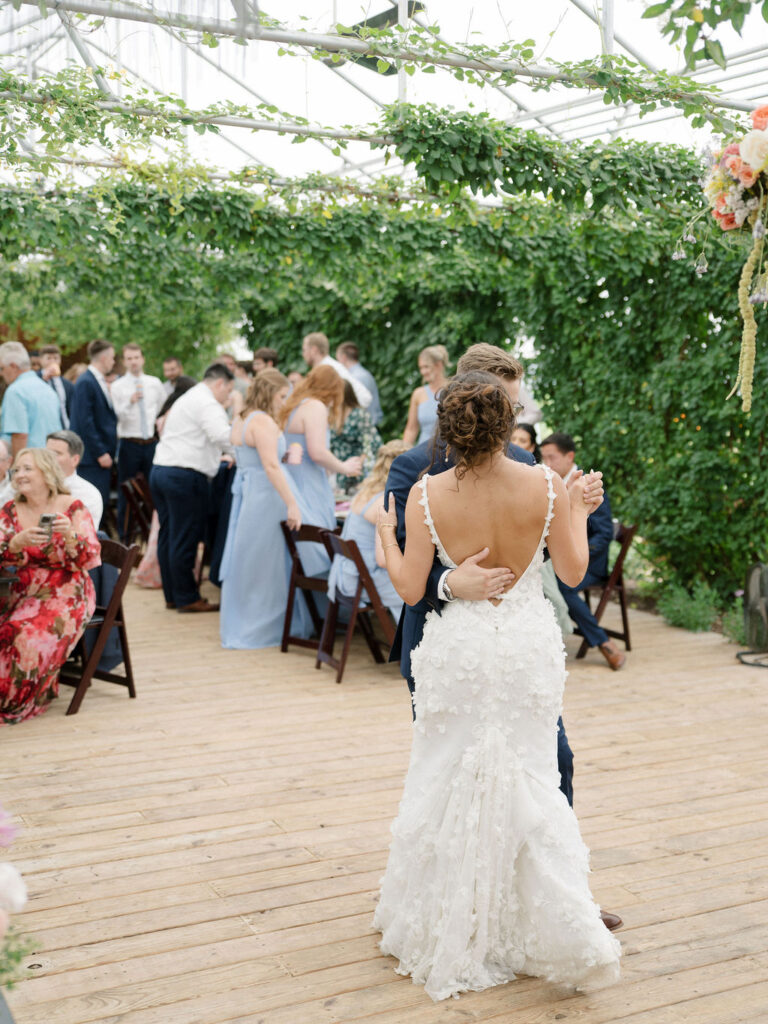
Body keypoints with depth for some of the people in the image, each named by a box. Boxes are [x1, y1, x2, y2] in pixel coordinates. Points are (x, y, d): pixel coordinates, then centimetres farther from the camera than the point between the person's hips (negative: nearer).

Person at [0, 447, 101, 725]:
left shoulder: (72, 508, -5)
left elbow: (90, 559, -10)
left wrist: (70, 536, -28)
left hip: (66, 594, -4)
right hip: (23, 594, 4)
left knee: (29, 634, -28)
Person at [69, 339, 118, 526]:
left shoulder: (100, 382, 15)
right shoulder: (86, 383, -13)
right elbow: (85, 422, -18)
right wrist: (100, 453, -18)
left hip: (102, 455, 9)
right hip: (91, 458, -9)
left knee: (101, 504, 10)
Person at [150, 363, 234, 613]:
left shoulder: (186, 399, 25)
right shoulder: (207, 403, -9)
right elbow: (222, 435, -24)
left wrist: (219, 456, 31)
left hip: (160, 470, 10)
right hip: (185, 476, -10)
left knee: (168, 536, 11)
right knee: (184, 539, -5)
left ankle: (172, 595, 18)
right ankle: (187, 598, 1)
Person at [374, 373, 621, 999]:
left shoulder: (426, 495, -14)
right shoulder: (546, 486, -11)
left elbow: (410, 589, -7)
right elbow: (573, 572, -1)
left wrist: (384, 532, 9)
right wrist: (579, 512, 15)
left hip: (458, 650, -1)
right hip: (529, 645, 1)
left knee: (447, 785, 15)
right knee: (529, 782, 14)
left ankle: (446, 939, 29)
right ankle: (567, 938, 16)